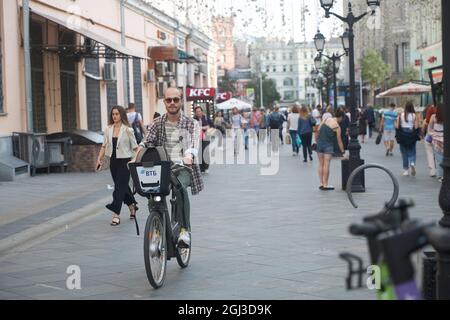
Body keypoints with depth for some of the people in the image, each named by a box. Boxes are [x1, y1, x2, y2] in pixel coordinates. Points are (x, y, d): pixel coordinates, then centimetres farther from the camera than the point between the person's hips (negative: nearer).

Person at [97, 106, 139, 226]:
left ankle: (116, 215, -10)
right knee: (122, 185, 15)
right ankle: (132, 205, 36)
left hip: (125, 161, -5)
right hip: (113, 161, 5)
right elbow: (104, 146, 10)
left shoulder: (127, 130, -6)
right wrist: (99, 159, 1)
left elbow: (135, 147, -4)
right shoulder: (108, 129, 7)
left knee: (119, 186, -9)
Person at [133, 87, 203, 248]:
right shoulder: (158, 123, 14)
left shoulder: (191, 124, 8)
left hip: (184, 168, -3)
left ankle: (185, 230, -31)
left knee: (180, 187, -35)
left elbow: (194, 144, -8)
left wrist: (189, 156, -31)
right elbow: (146, 142, 3)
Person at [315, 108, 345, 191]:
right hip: (328, 145, -5)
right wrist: (343, 151, 3)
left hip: (319, 143, 5)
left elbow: (318, 131, 5)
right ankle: (325, 185, -3)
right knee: (326, 165, -4)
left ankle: (321, 184, 12)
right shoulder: (337, 127, -7)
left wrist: (316, 141, 13)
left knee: (321, 164, 10)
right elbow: (339, 141, -4)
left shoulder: (326, 120, 6)